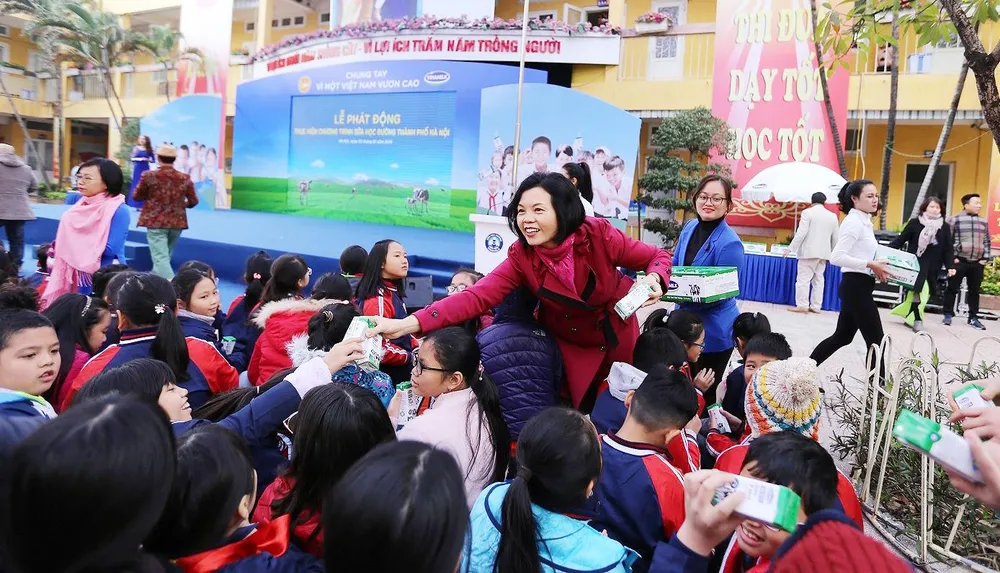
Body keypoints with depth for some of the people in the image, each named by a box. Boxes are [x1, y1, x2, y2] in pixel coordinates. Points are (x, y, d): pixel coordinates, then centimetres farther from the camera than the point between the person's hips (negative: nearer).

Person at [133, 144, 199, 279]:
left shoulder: (149, 176, -7)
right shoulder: (185, 178, -2)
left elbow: (136, 196, 5)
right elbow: (193, 201, 6)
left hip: (155, 222, -4)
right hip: (177, 222, 4)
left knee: (160, 258, -8)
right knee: (165, 256, 21)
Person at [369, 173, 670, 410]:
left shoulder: (598, 235, -28)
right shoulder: (521, 257, -23)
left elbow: (657, 257, -13)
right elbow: (477, 297, -34)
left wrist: (653, 279, -38)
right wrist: (407, 324, -46)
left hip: (618, 334, 0)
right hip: (571, 344, 0)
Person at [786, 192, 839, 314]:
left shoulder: (808, 212, -6)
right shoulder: (833, 216, 11)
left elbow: (801, 233, -13)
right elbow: (835, 238, 14)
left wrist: (791, 248, -8)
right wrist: (832, 253, 26)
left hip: (809, 251, -6)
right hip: (823, 252, 6)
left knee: (803, 278, -4)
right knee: (818, 279, 9)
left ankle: (802, 306, -9)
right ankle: (815, 306, 9)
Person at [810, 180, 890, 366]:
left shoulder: (864, 222, 15)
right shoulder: (853, 222, -15)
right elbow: (836, 257, -24)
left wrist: (877, 268, 5)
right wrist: (870, 265, -23)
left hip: (858, 286, 10)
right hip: (856, 286, -10)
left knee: (842, 336, 16)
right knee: (875, 340, -5)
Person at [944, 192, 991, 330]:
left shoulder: (983, 222, 12)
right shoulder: (955, 220, -2)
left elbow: (987, 242, 14)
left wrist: (985, 258, 5)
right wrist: (952, 257, -9)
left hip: (977, 263, 4)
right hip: (959, 261, -4)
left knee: (974, 291, 9)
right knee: (952, 289, 1)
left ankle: (973, 317, 18)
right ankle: (948, 315, 10)